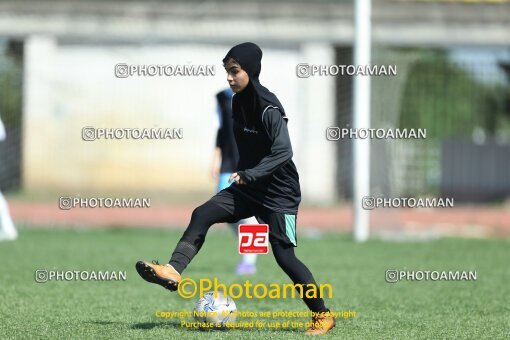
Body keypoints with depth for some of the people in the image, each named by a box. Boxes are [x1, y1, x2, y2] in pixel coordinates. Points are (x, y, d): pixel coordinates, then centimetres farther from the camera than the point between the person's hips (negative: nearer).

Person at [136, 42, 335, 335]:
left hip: (279, 192, -8)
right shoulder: (238, 103, 5)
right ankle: (174, 272, -13)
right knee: (203, 214, -8)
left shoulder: (269, 107, -21)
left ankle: (322, 315, 4)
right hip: (248, 187, 8)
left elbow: (283, 151, -26)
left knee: (284, 255, -8)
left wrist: (249, 174, -30)